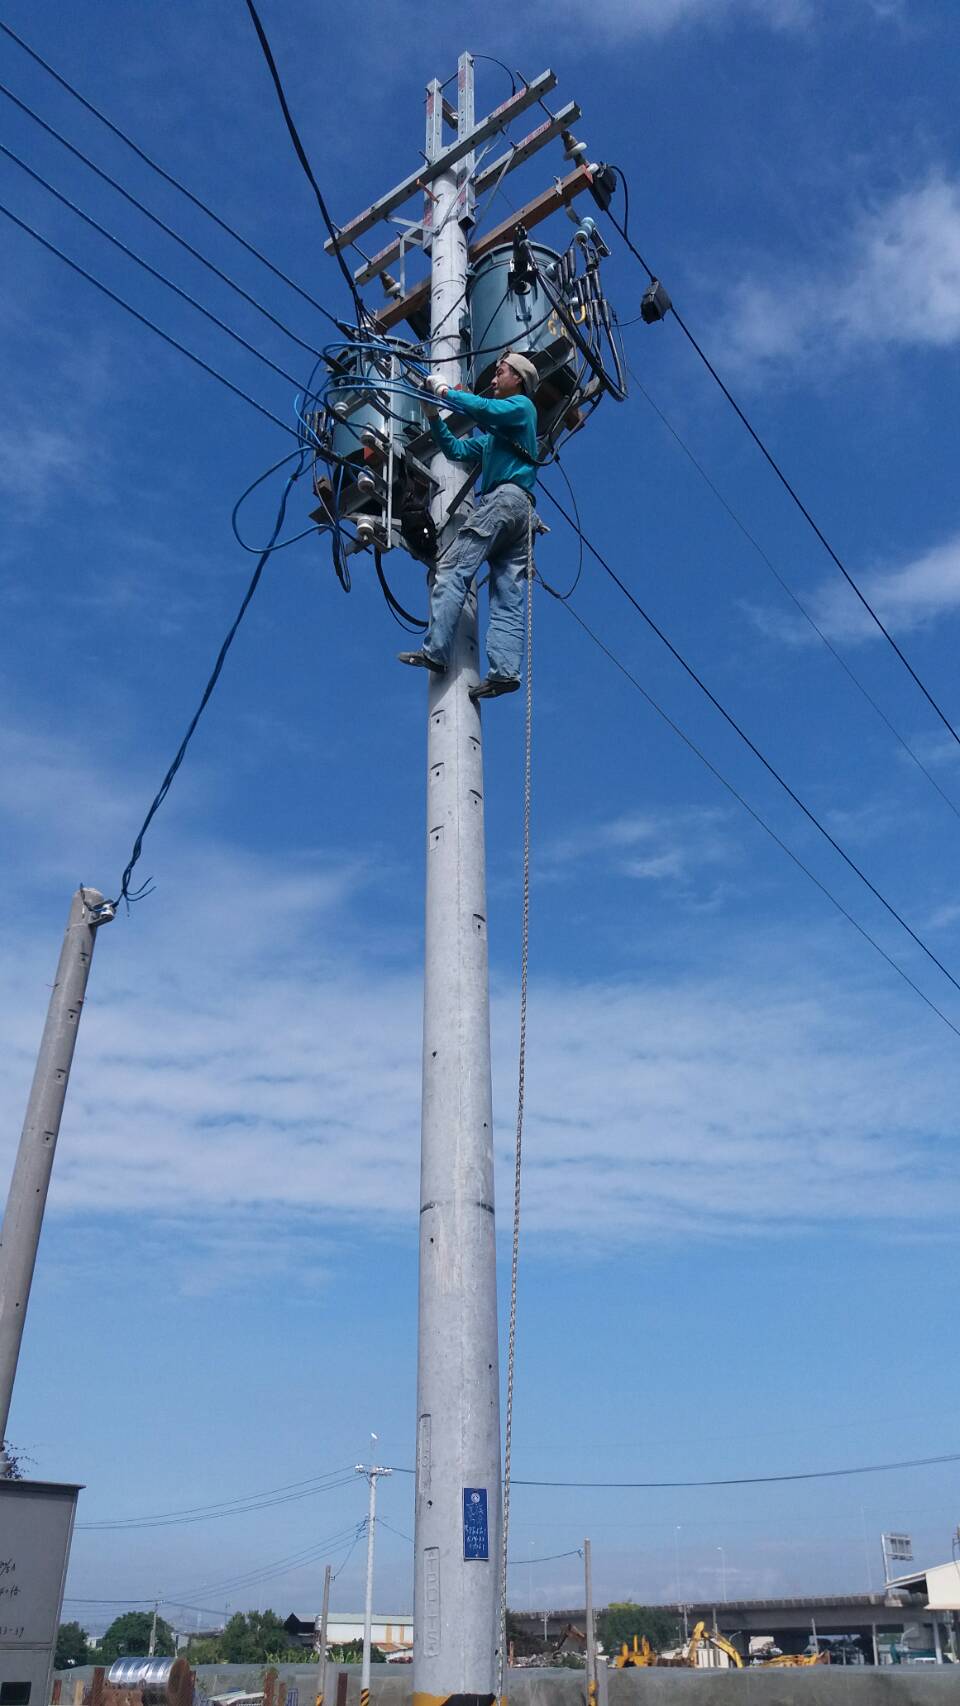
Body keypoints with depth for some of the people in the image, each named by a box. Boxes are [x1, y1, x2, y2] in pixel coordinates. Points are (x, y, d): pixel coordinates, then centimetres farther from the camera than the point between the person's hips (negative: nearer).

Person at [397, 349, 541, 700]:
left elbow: (484, 408, -10)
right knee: (508, 599, -5)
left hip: (505, 497, -10)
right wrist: (434, 417, 20)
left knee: (453, 571, -18)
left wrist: (445, 390, 0)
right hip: (521, 511, 10)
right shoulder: (495, 433, 35)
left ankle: (435, 651, -27)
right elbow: (457, 450, 31)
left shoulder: (521, 405, 10)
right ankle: (505, 669, -15)